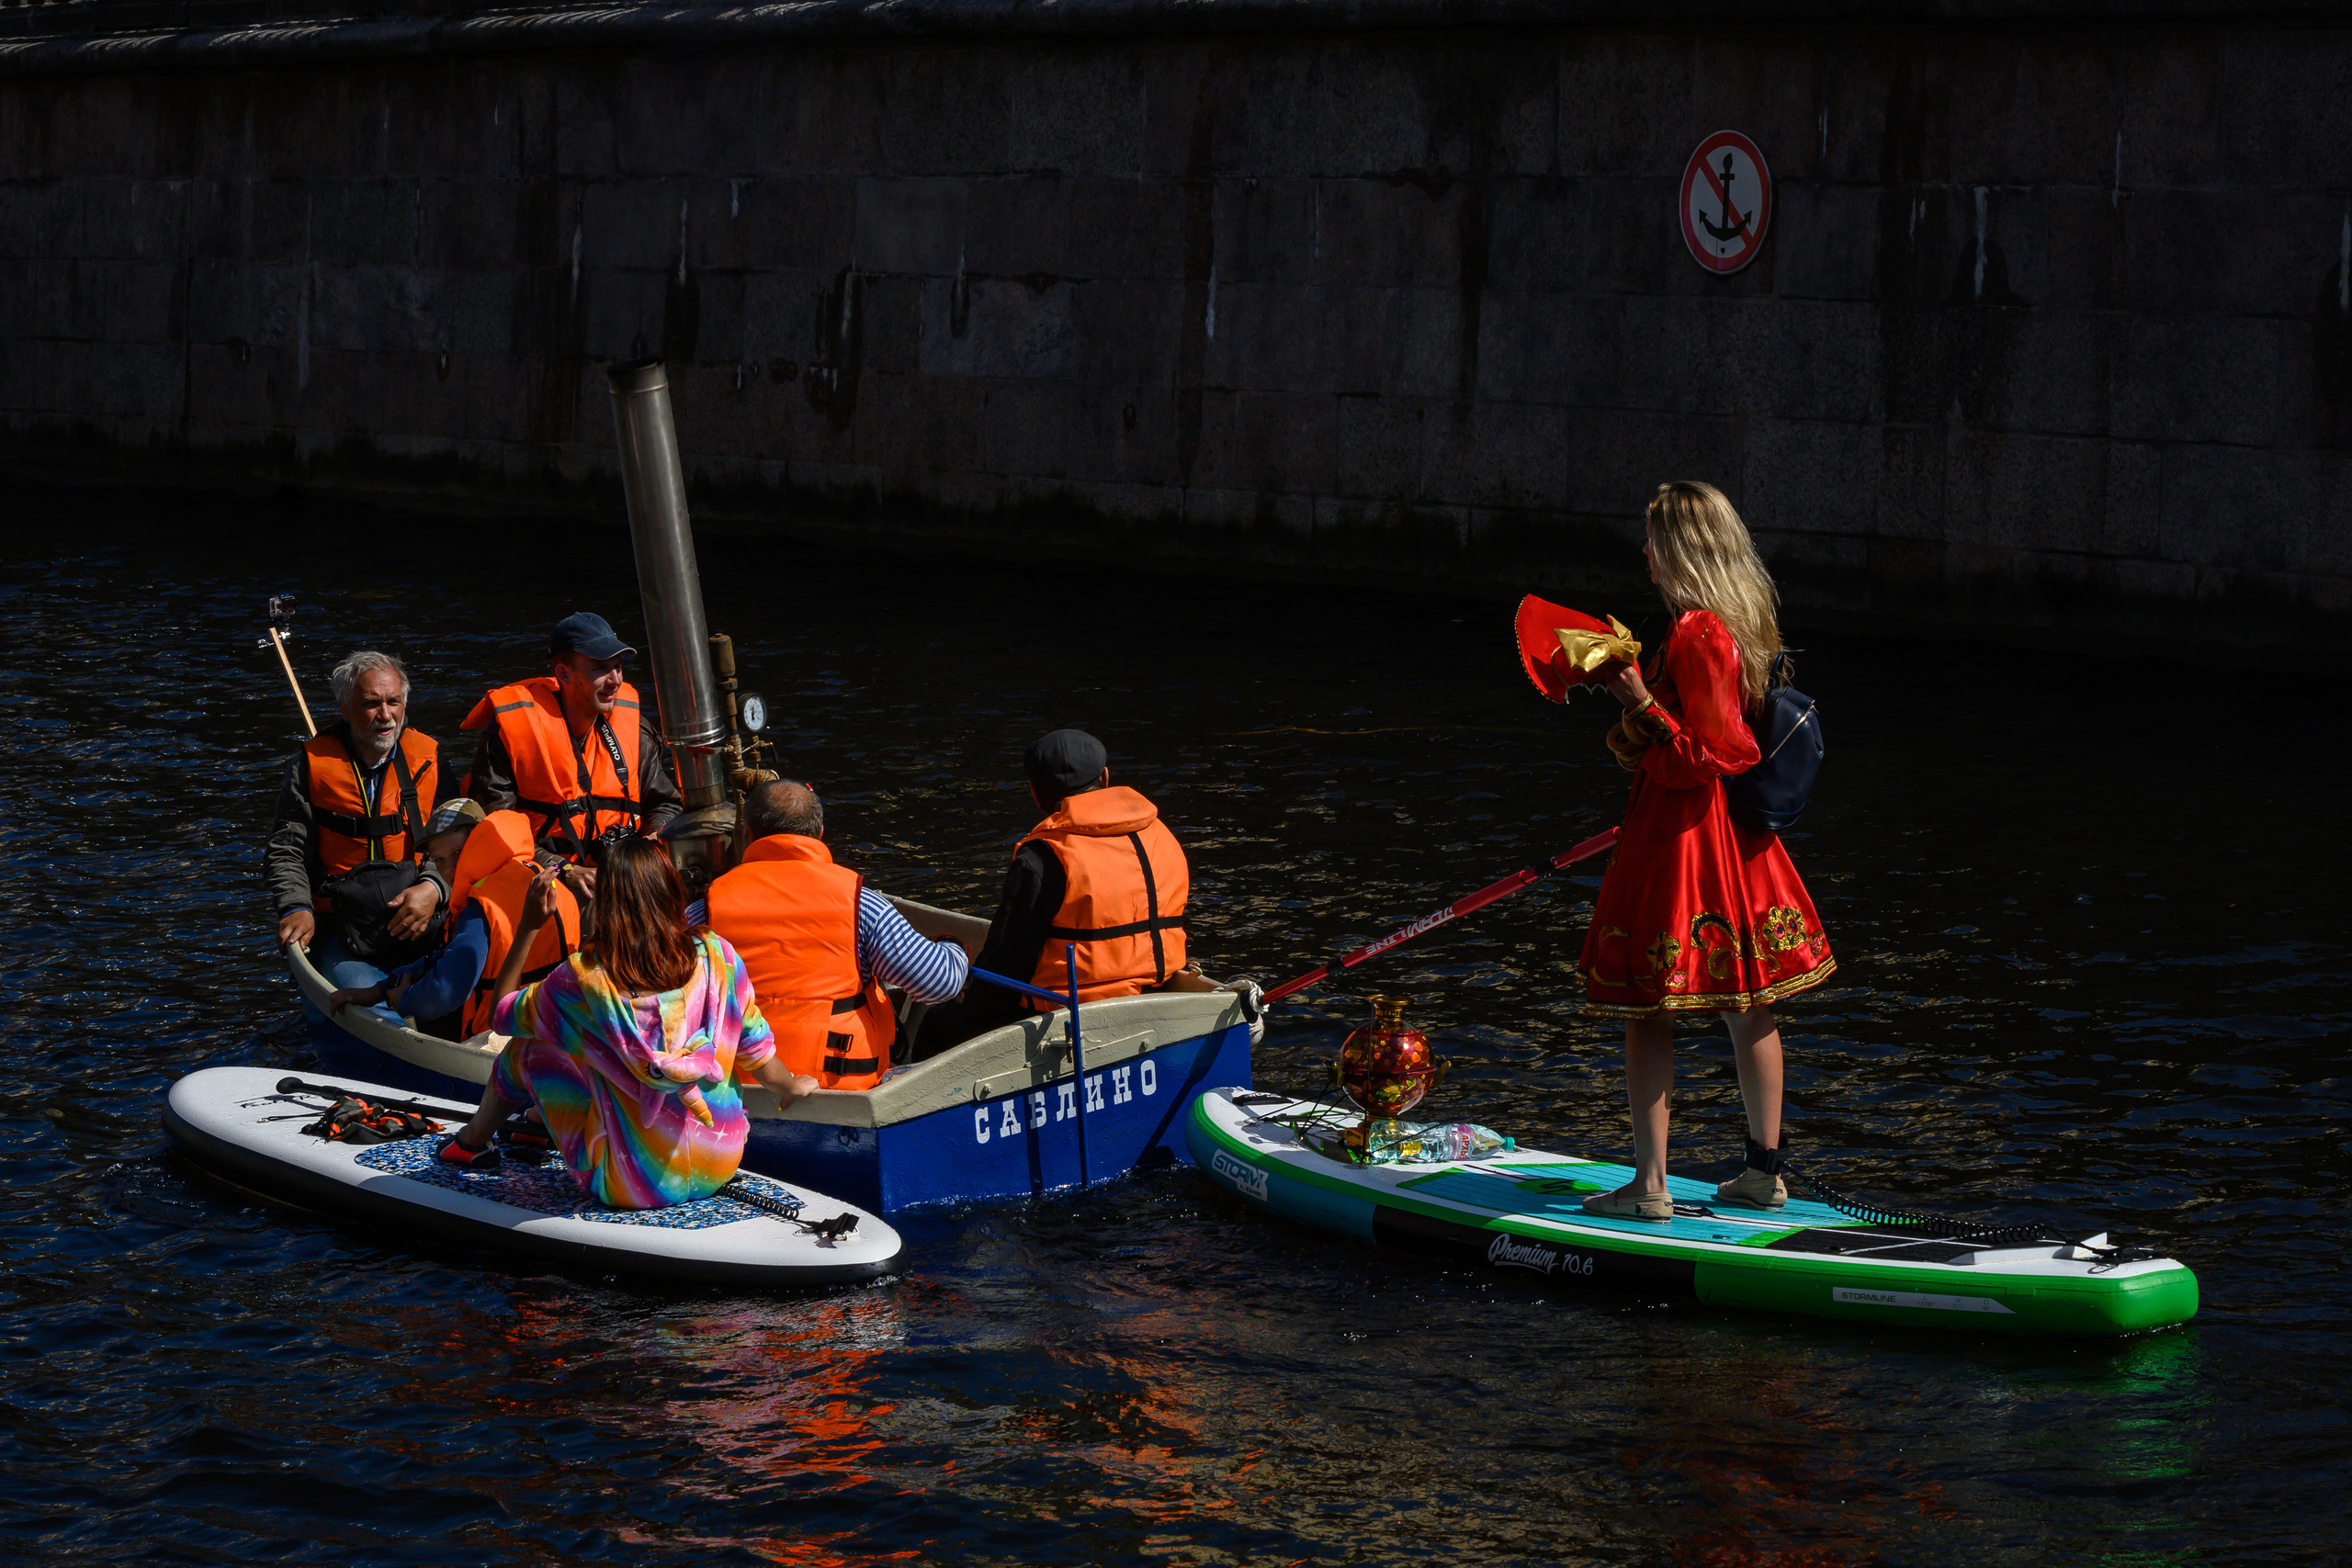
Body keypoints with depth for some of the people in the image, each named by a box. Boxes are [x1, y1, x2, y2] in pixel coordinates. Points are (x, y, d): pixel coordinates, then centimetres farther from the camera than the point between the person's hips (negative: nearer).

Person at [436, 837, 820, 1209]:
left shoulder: (583, 978, -17)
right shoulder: (716, 955, -10)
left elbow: (500, 1015, 1)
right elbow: (756, 1051, 1)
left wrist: (528, 926, 5)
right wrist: (791, 1086, 22)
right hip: (719, 1168, 4)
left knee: (527, 1049, 16)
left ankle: (474, 1140, 43)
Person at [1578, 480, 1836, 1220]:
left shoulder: (1695, 636, -20)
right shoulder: (1744, 624, 9)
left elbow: (1701, 756, -21)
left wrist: (1638, 702, -19)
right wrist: (1638, 688, 13)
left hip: (1677, 837, -10)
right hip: (1736, 838, 10)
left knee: (1648, 1010, -2)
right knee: (1749, 1005, 14)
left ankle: (1649, 1184, -1)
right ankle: (1764, 1170, 21)